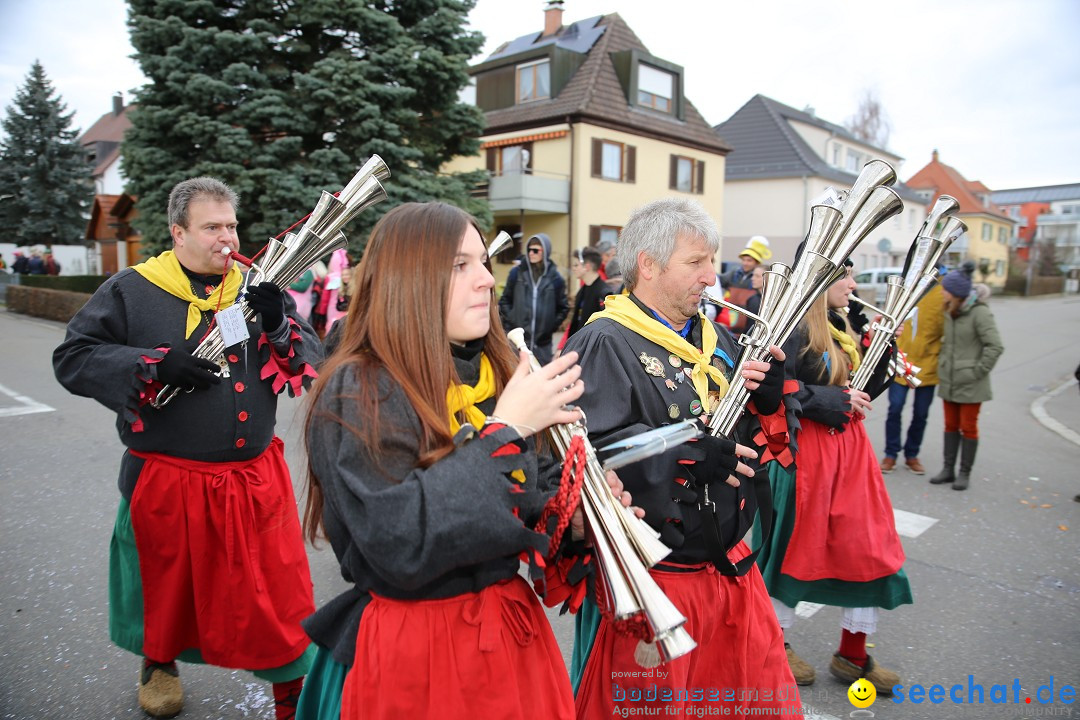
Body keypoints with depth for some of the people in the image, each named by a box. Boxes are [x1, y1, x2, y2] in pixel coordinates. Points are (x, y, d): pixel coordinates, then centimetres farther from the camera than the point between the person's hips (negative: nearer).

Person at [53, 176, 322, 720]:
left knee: (277, 590, 5)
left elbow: (313, 366, 0)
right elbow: (73, 359, -3)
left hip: (255, 478, 1)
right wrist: (154, 365, -17)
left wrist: (279, 326, -20)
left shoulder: (256, 290, 3)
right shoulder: (131, 290, -3)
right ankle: (159, 660, 53)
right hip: (167, 482, -1)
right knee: (168, 585, 21)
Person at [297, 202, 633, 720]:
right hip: (414, 650, -6)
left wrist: (574, 507, -8)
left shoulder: (495, 371, 3)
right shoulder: (357, 392, -19)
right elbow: (400, 547, -29)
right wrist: (504, 429, -27)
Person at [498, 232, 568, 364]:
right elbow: (505, 300, 11)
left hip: (542, 342, 0)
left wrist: (551, 326, 2)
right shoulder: (517, 273, 3)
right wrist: (509, 322, 1)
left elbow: (563, 308, 12)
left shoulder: (555, 277, 3)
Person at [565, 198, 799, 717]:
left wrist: (771, 392, -5)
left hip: (731, 568, 8)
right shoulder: (604, 344, -16)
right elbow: (590, 449, -26)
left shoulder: (714, 338, 10)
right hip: (651, 576, -7)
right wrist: (687, 456, -30)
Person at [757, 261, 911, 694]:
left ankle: (852, 655, 27)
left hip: (851, 448, 8)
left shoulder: (841, 328, 13)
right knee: (796, 544, 6)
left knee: (867, 548, 10)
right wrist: (835, 398, -18)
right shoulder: (795, 327, -13)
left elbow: (866, 390, 15)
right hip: (806, 448, -8)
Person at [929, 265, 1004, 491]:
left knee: (968, 427, 4)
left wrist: (978, 372, -14)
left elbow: (995, 346, -16)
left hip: (971, 385, -7)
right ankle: (948, 469, 21)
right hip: (949, 382, 7)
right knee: (951, 425, 12)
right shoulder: (950, 311, 7)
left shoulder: (980, 313, -15)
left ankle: (965, 473, 15)